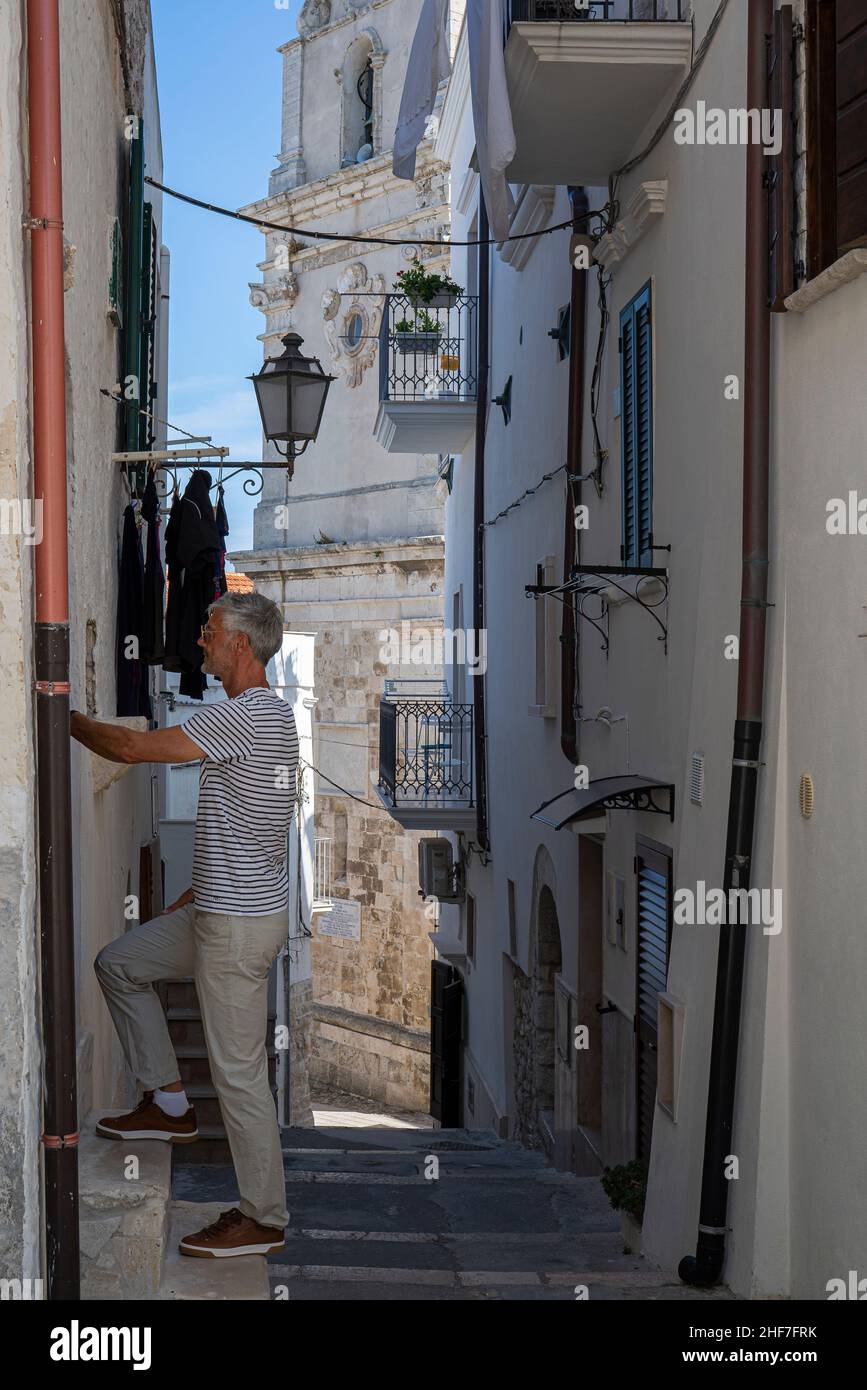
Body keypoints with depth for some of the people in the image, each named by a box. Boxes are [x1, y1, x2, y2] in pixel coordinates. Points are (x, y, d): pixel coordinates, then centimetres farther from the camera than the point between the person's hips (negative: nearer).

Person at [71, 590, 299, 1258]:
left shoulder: (243, 715, -21)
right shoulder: (270, 713, 12)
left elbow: (132, 747, -19)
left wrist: (65, 719, -3)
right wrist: (196, 895, 23)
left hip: (239, 924, -10)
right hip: (227, 910, 10)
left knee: (239, 1071, -2)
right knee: (119, 962, 20)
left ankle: (263, 1219, 8)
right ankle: (170, 1102, 24)